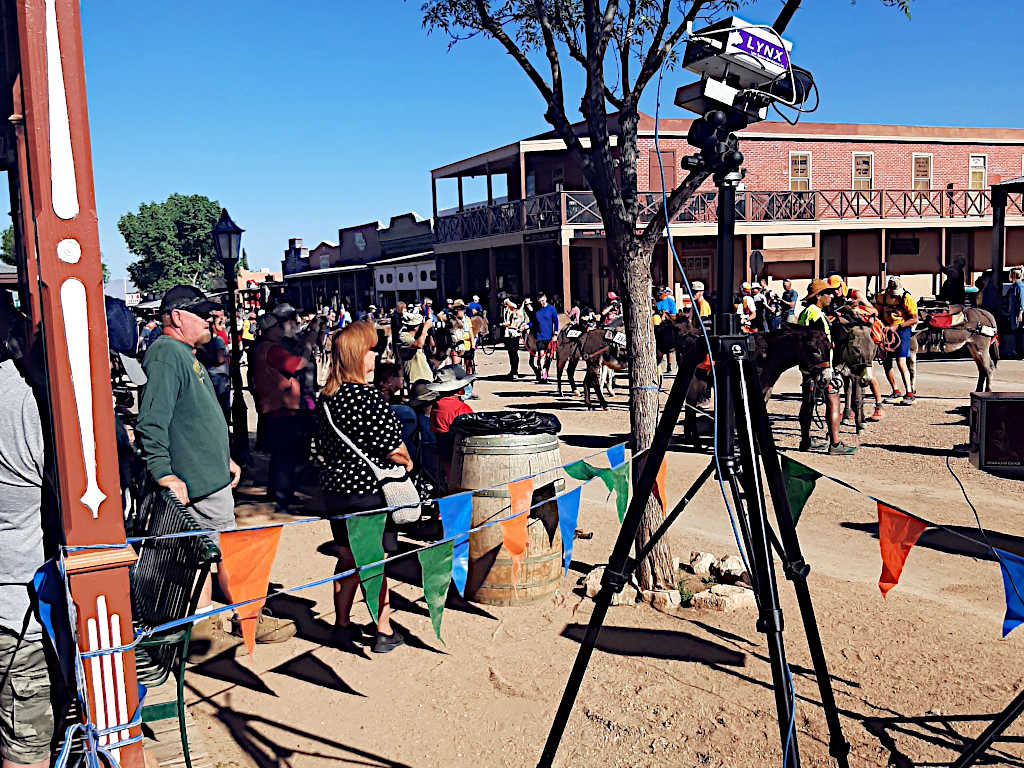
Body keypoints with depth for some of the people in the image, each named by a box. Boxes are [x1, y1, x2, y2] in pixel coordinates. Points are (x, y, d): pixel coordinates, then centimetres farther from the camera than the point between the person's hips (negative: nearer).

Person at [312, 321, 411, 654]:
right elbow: (392, 445, -15)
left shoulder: (325, 398, 3)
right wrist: (407, 462, 5)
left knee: (347, 560, 19)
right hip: (369, 490, -6)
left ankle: (343, 624, 30)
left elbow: (320, 448, 11)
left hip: (333, 488, 7)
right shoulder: (368, 397, -19)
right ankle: (384, 632, 16)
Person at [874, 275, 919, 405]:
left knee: (901, 362, -16)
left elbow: (914, 319, -11)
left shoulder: (907, 298, -14)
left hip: (902, 330, -5)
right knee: (886, 362, 5)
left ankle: (909, 394, -15)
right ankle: (895, 391, 20)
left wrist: (897, 327, -20)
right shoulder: (881, 297, -2)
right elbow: (877, 314, 12)